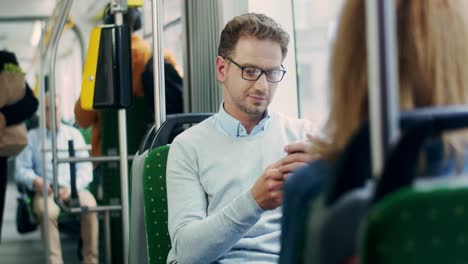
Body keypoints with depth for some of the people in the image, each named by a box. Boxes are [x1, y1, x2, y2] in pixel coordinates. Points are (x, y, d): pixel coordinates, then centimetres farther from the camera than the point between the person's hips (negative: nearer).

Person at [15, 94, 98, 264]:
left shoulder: (74, 134, 19)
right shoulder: (32, 137, 18)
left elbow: (86, 168, 9)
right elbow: (21, 169, 9)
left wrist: (73, 187, -10)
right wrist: (35, 180, -14)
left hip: (73, 188, 1)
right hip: (46, 191, -1)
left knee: (89, 206, -33)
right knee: (47, 212, -37)